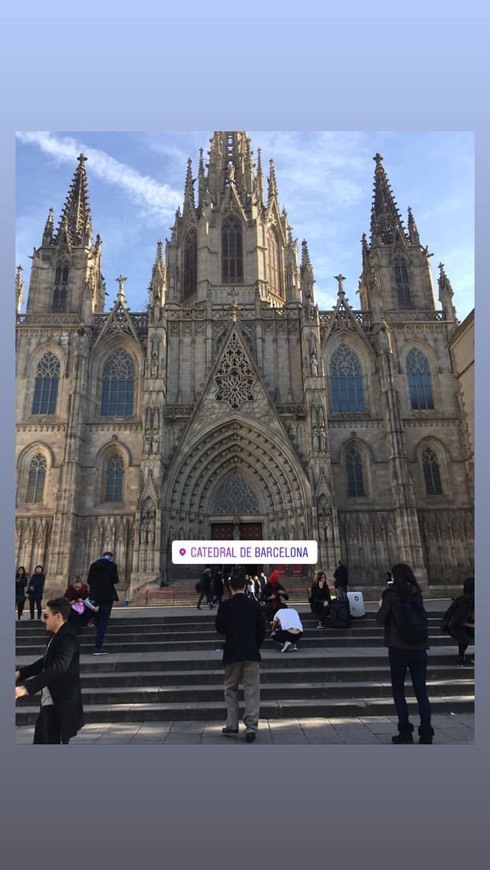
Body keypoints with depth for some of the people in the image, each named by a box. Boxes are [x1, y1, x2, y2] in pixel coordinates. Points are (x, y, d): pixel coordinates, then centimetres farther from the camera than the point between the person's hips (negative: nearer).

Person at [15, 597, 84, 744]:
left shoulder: (67, 637, -22)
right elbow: (46, 662, 23)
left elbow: (59, 667, -37)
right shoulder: (58, 636, 10)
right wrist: (20, 673, 13)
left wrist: (27, 687, -43)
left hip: (60, 706, -10)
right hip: (50, 703, 10)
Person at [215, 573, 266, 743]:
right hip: (251, 653, 1)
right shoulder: (254, 604, -3)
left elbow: (220, 628, -9)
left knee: (231, 689, 15)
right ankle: (251, 727, 3)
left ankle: (232, 725, 18)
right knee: (252, 691, 5)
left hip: (232, 654, 0)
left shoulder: (225, 605, -9)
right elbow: (262, 629, 0)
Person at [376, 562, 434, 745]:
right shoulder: (416, 592, 5)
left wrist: (382, 606, 10)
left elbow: (380, 619, -7)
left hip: (399, 648, -4)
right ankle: (426, 734, 10)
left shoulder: (391, 593, -9)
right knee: (421, 691, 9)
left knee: (398, 689, 10)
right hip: (419, 647, 4)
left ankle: (405, 731, 8)